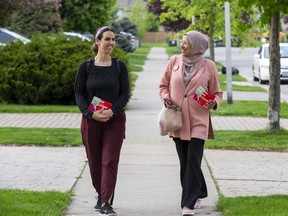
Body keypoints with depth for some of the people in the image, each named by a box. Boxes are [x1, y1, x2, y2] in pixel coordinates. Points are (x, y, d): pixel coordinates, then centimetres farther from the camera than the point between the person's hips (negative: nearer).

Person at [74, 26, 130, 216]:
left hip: (114, 120, -1)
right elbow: (79, 94, 1)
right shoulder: (85, 67, 1)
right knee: (94, 162, 10)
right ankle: (101, 195, 31)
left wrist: (112, 111, -17)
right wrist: (91, 113, -15)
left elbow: (125, 93, -1)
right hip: (91, 120, 1)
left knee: (110, 161, -9)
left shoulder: (119, 66, 1)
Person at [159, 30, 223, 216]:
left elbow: (216, 93, 6)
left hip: (198, 121, -3)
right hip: (177, 119, 3)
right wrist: (165, 98, -7)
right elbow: (163, 86, 13)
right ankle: (198, 195, 29)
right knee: (185, 162, 11)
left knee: (193, 161, -11)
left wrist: (214, 103, -15)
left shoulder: (208, 66, -2)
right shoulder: (174, 61, 4)